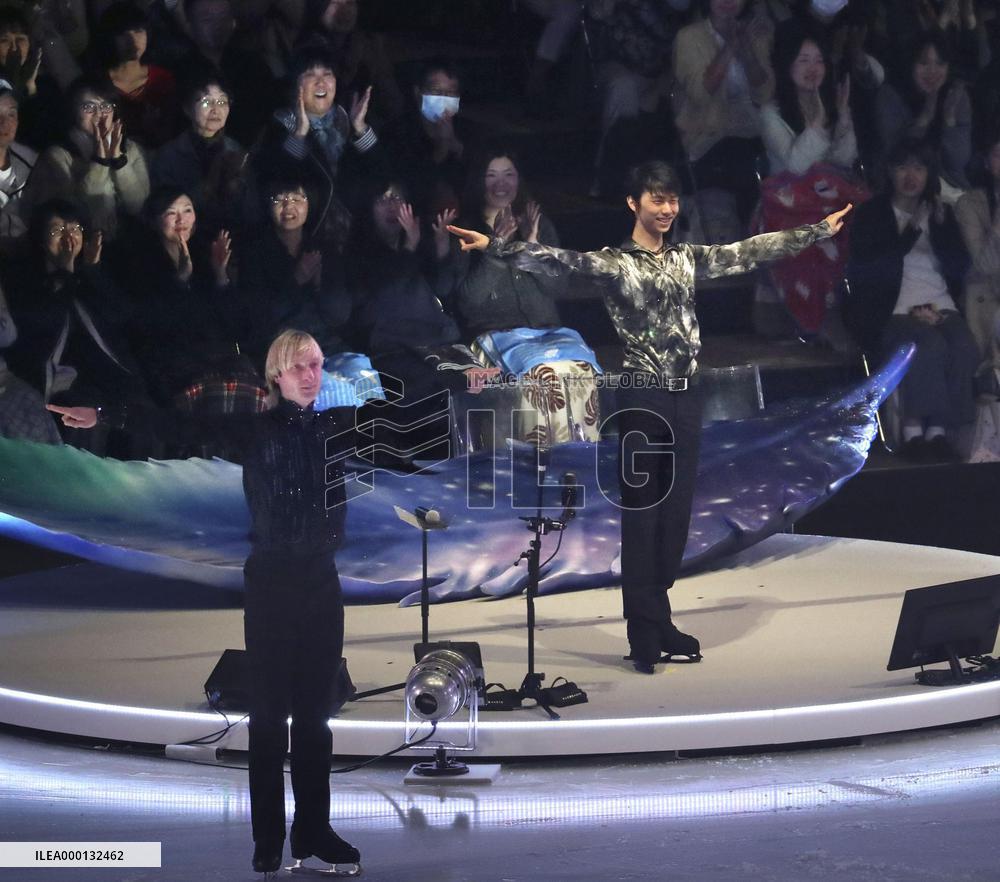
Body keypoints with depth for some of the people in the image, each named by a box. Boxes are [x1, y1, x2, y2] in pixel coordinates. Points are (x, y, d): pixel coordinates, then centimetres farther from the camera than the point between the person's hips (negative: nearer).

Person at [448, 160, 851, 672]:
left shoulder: (689, 259, 13)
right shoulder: (613, 262, -3)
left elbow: (752, 250, 16)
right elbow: (556, 260, -16)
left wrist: (820, 230, 17)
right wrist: (494, 246, -30)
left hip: (685, 397, 6)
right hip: (642, 398, -5)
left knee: (676, 512, 7)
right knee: (642, 513, -3)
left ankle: (657, 622, 17)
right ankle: (646, 634, 0)